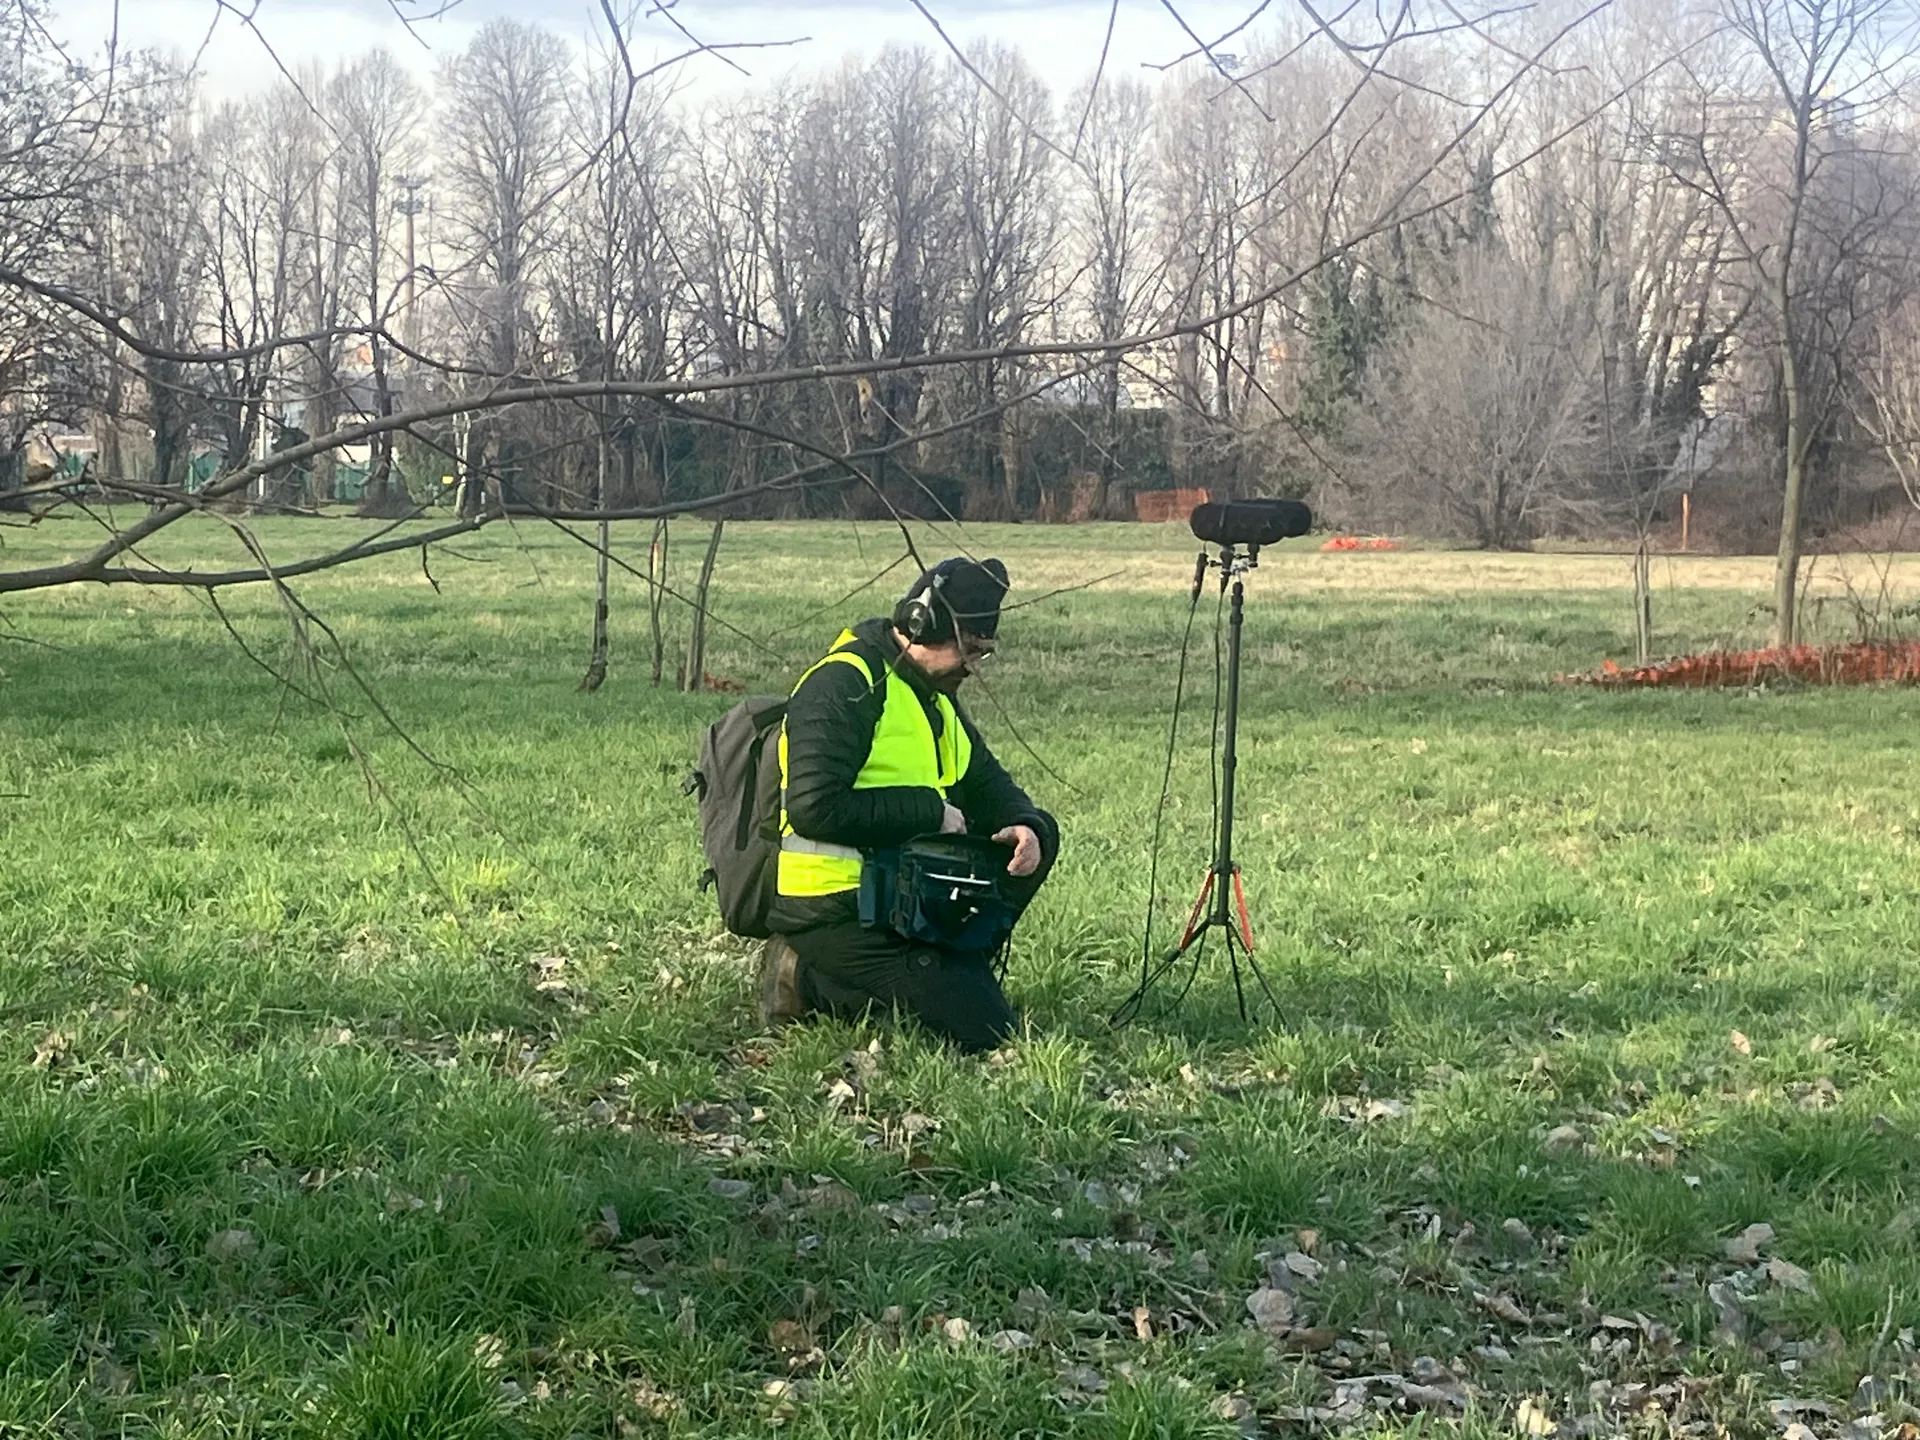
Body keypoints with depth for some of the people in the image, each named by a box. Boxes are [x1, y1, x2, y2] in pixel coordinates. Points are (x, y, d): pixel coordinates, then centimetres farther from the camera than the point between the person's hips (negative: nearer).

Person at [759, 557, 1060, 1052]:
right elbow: (815, 808, -24)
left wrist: (1028, 827, -6)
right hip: (834, 912, -10)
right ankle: (812, 980, -5)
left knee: (1038, 832, 4)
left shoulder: (935, 697, 16)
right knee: (984, 1029, -15)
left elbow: (989, 785, 18)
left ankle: (955, 962, 1)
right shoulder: (842, 687, -15)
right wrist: (930, 812, -18)